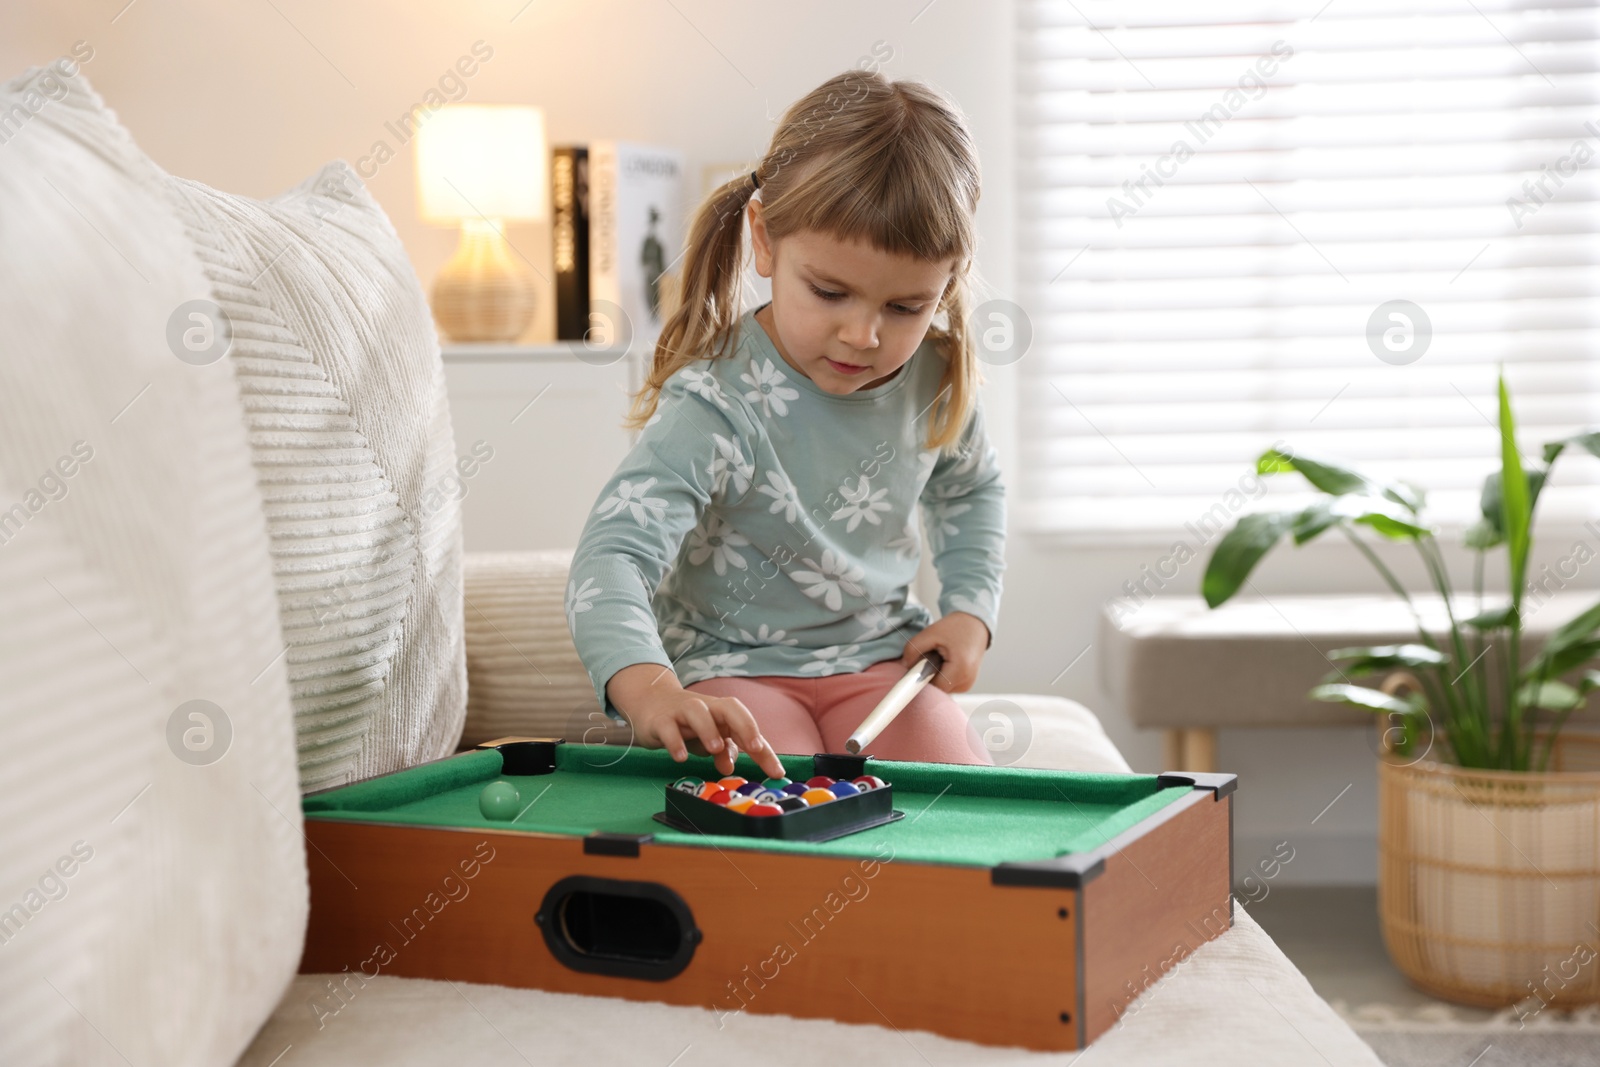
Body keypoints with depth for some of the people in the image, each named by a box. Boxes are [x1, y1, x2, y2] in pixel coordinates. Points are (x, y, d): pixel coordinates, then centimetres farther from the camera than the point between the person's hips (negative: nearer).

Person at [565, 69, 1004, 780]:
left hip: (879, 653, 4)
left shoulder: (939, 381, -5)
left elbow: (971, 490, 19)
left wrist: (969, 610, 3)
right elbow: (612, 554, -36)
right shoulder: (716, 405, -25)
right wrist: (649, 689, -55)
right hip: (732, 664, -4)